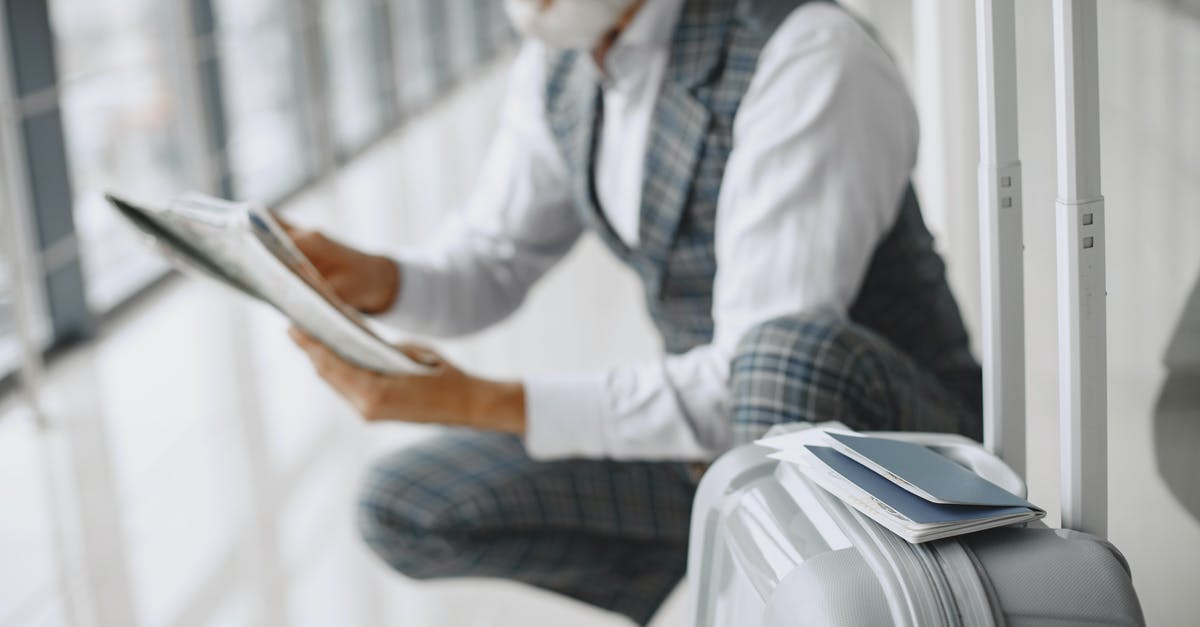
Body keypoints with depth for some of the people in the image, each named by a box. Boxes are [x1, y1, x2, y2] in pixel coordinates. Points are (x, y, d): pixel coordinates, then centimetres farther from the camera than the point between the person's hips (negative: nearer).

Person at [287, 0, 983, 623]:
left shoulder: (813, 59, -29)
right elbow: (490, 272, 6)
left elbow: (767, 377, -34)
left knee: (800, 357, -42)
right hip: (724, 436, 7)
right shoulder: (562, 56, -4)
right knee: (404, 509, -3)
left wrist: (484, 405, -34)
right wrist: (369, 280, -17)